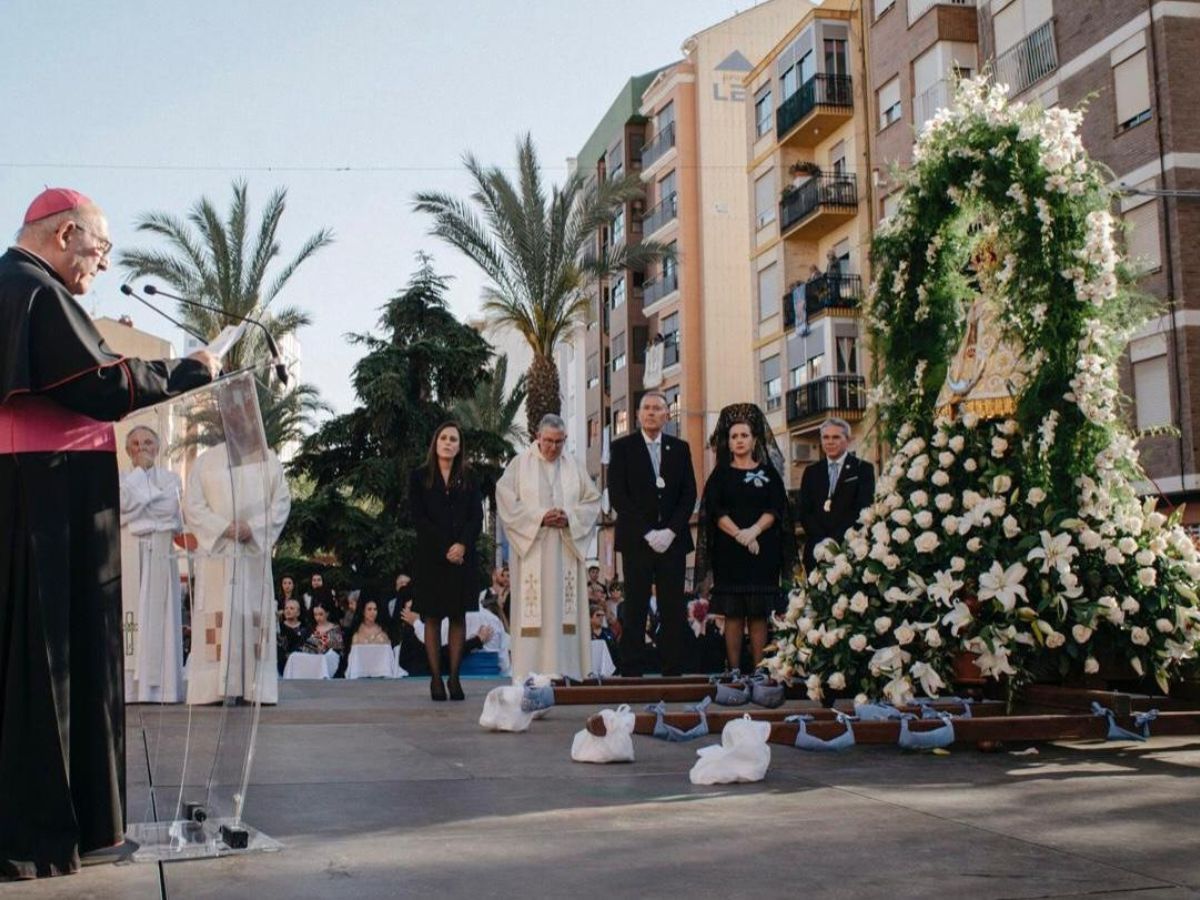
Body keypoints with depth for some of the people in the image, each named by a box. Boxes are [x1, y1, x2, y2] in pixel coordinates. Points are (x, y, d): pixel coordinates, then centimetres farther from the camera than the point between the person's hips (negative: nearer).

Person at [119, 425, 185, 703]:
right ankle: (131, 687, -7)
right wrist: (140, 471, 2)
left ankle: (160, 687, -6)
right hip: (129, 554, 1)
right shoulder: (120, 479, 16)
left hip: (161, 555, 0)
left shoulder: (171, 479, 13)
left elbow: (172, 512, -2)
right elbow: (123, 502, -6)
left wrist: (137, 511, -1)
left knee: (161, 618, -5)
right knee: (130, 617, -6)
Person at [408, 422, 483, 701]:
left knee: (458, 617, 1)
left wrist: (462, 545, -13)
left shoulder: (469, 477, 11)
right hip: (431, 557, -1)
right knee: (433, 618, -1)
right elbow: (418, 517, -2)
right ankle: (436, 678, 3)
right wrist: (445, 548, -11)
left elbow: (477, 517, 4)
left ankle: (454, 677, 5)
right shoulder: (419, 477, 6)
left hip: (463, 556, 2)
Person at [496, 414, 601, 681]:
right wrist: (539, 517, -12)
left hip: (567, 548, 3)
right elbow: (505, 499, -3)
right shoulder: (520, 463, 4)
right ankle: (530, 671, -5)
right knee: (532, 608, -6)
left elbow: (593, 501, 11)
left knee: (565, 609, 0)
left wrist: (570, 518, -7)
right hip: (531, 547, -3)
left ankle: (564, 669, 3)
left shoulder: (574, 466, 12)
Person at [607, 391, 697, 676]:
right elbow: (617, 495, -2)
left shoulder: (680, 448, 14)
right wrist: (648, 533, -10)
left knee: (674, 610, 0)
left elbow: (689, 494, 8)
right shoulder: (622, 448, 5)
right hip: (636, 541, -2)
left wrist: (671, 531, -6)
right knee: (635, 610, -3)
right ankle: (632, 673, -2)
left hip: (673, 540, 2)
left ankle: (673, 671, 3)